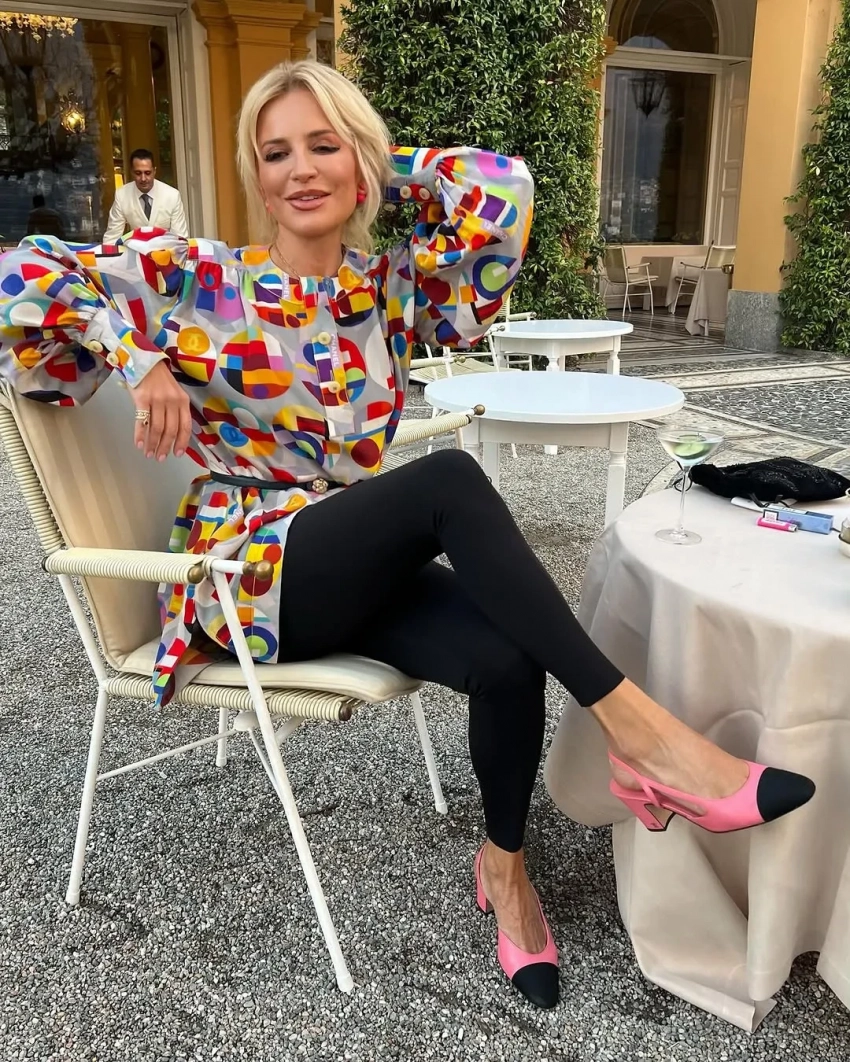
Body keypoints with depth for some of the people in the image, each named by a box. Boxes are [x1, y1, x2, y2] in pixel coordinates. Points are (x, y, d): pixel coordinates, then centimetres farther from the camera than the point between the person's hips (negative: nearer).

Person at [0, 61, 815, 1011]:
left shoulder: (390, 288, 8)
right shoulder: (200, 278, -1)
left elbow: (503, 188, 2)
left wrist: (373, 169, 7)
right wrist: (138, 359, -18)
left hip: (365, 567, 4)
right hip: (253, 569, -4)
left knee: (507, 660, -27)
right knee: (448, 480, -33)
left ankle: (502, 861, 4)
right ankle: (635, 728, -29)